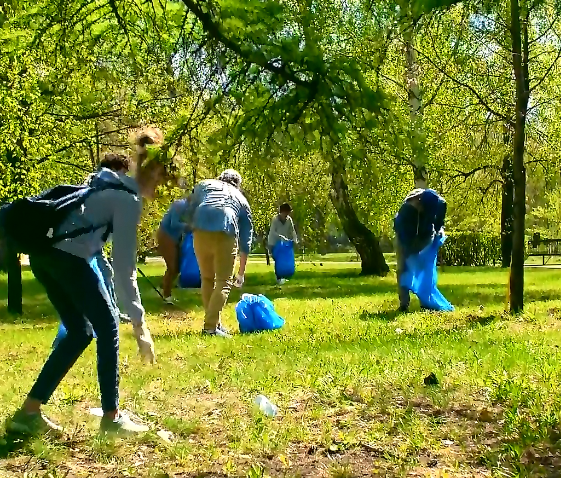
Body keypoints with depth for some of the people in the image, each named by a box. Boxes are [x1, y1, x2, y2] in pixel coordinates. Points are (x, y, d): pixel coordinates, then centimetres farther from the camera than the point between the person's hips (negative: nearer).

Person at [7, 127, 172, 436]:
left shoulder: (113, 186, 20)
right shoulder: (129, 200, -8)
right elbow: (123, 267, -13)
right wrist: (139, 323, -10)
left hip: (45, 252, 9)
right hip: (66, 255, -9)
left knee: (80, 332, 15)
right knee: (107, 327, 2)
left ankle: (28, 412, 17)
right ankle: (111, 417, 9)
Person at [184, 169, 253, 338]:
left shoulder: (204, 185, 28)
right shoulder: (241, 199, 28)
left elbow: (189, 213, 19)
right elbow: (246, 240, 28)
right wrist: (241, 273, 34)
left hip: (201, 232, 2)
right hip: (226, 233, -1)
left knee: (207, 278, 17)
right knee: (224, 281, 6)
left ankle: (213, 322, 23)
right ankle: (211, 326, -4)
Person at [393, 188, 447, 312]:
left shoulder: (440, 204, -25)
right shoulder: (407, 207, -38)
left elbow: (439, 221, -2)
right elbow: (403, 233, -31)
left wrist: (440, 229, -23)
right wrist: (412, 256, -34)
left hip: (426, 235, 3)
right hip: (405, 236, -3)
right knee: (403, 268, -11)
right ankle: (404, 304, -10)